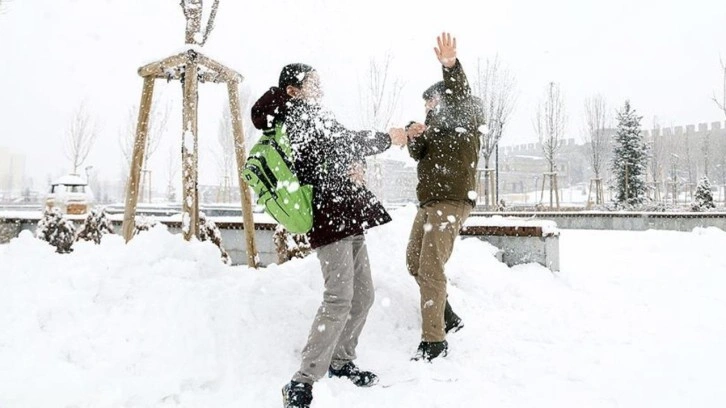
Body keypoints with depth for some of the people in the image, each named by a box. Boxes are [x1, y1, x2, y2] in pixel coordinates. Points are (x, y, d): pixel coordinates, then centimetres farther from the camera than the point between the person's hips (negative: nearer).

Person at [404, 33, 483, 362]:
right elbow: (418, 155, 12)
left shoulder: (466, 118, 0)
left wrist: (451, 66, -41)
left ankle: (434, 341, -7)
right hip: (429, 201, 9)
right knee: (415, 263, 15)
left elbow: (461, 97, -23)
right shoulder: (437, 124, 22)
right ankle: (448, 318, 28)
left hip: (452, 201, -9)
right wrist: (414, 138, -10)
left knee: (431, 269, -14)